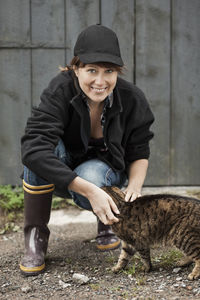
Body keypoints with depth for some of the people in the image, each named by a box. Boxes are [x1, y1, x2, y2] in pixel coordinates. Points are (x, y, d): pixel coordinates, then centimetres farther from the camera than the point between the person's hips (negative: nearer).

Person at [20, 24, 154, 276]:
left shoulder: (132, 100, -18)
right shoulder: (60, 90, -28)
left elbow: (139, 154, -5)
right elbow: (33, 149, -41)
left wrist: (134, 188, -27)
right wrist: (89, 190, -47)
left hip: (105, 168, 1)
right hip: (60, 176, 0)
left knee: (91, 175, -36)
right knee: (42, 147, -33)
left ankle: (107, 220, 3)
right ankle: (36, 236, -18)